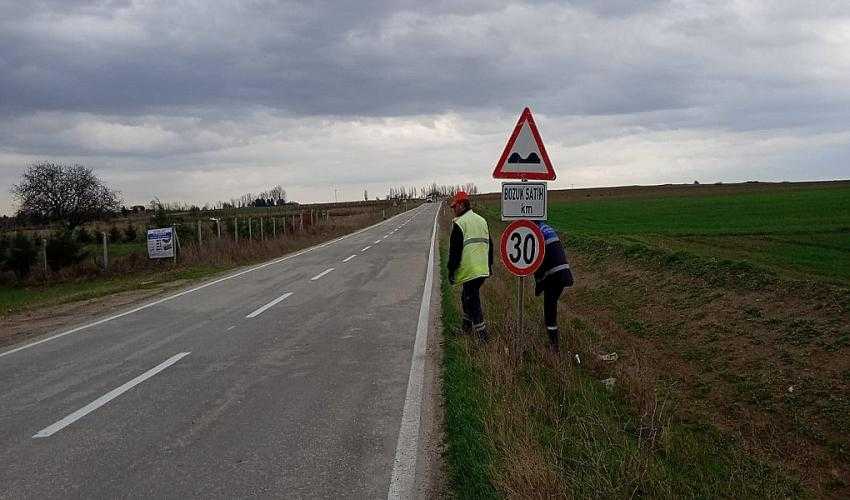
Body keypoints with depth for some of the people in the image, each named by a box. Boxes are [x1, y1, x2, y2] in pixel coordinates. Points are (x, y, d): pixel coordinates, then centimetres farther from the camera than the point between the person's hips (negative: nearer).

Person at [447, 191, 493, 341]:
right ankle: (467, 327, 31)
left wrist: (451, 272, -7)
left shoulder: (459, 224, -12)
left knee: (472, 301, -2)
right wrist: (490, 265, 27)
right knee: (467, 296, 22)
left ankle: (482, 334, -2)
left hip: (469, 271, -8)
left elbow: (455, 251, -13)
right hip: (483, 270, 8)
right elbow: (489, 246, 19)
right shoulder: (482, 221, 13)